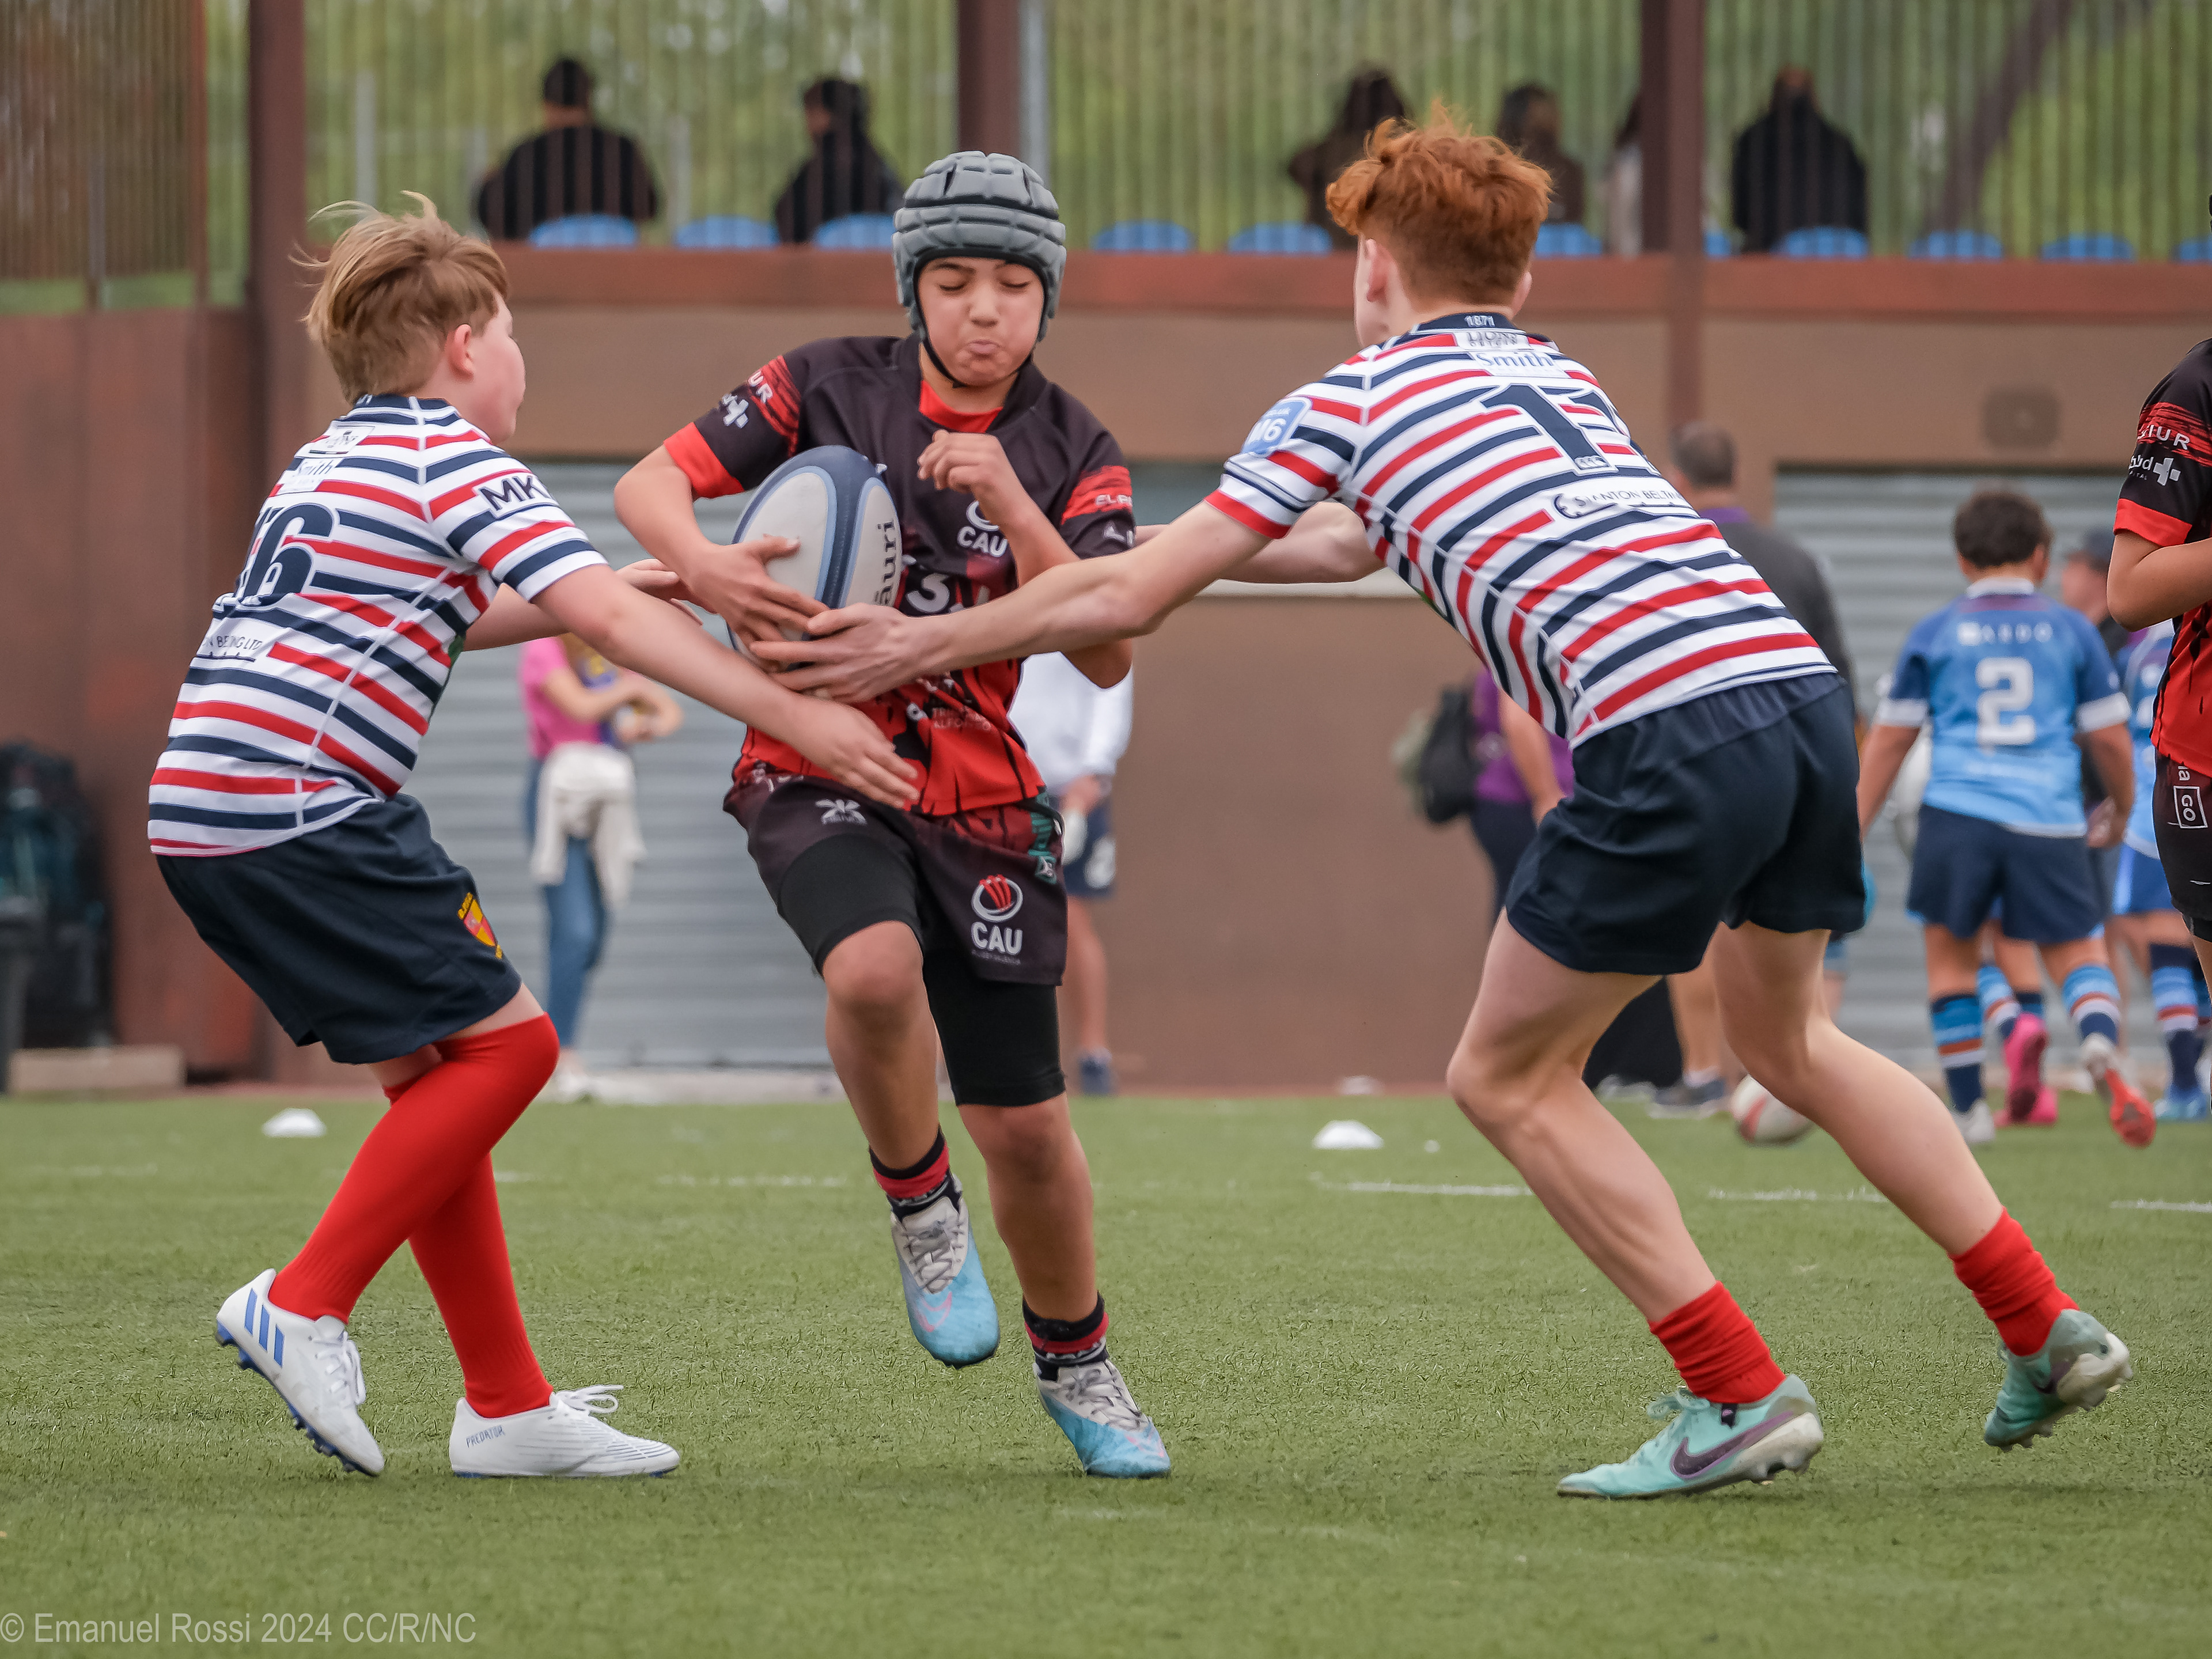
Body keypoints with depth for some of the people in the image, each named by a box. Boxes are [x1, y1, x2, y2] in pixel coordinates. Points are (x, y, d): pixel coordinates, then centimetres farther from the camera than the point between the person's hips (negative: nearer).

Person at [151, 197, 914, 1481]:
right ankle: (305, 1306, -8)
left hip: (206, 817, 10)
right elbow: (607, 621, -15)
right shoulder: (457, 462, -5)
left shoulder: (333, 461, 24)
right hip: (299, 808, -10)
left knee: (435, 1074, 13)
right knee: (502, 1039, -6)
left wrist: (636, 586, 35)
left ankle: (510, 1409, 12)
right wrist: (791, 715, -18)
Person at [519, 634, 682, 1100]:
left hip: (606, 797, 7)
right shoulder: (543, 651, -5)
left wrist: (652, 724, -7)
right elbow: (581, 707, -19)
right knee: (574, 932, -16)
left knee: (591, 940, 6)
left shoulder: (610, 659, 15)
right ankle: (564, 1061, -17)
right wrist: (627, 691, -3)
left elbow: (670, 711, 15)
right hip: (558, 794, -7)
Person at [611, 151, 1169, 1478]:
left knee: (1026, 1126, 1)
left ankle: (1077, 1364, 28)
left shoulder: (1072, 453, 1)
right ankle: (920, 1206, -7)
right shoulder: (833, 390, -2)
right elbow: (648, 482, -3)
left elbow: (1107, 657, -10)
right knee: (876, 971, -35)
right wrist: (701, 564, -25)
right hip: (819, 770, -2)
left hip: (978, 796, 2)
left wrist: (1009, 503, -21)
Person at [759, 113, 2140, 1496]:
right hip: (1805, 689, 7)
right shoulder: (1560, 377, 31)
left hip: (1666, 735, -7)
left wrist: (927, 643, 26)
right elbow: (1359, 543, 45)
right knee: (1789, 1038, 28)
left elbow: (1128, 601, 13)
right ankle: (2049, 1334, 24)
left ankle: (1740, 1397, 4)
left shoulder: (1351, 403, 12)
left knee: (1510, 1077, 10)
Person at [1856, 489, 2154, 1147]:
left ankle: (1969, 1109, 9)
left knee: (1951, 955, 14)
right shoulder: (2071, 631, 10)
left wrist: (1853, 832, 19)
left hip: (1957, 815, 0)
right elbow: (2111, 740, 11)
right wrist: (2120, 809, 29)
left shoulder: (1934, 635, 10)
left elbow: (1889, 741, 12)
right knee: (2080, 951, 7)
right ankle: (2101, 1044, -25)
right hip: (2050, 821, 0)